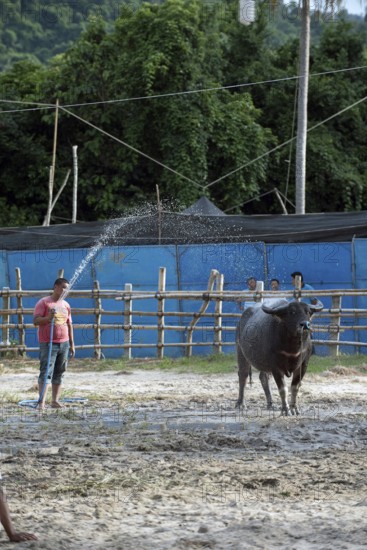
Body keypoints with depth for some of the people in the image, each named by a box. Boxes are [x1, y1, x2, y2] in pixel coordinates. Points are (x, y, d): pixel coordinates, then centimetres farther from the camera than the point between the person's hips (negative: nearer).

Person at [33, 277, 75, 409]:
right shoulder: (43, 302, -4)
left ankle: (55, 401, 14)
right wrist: (48, 317, -28)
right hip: (48, 344, -6)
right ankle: (41, 402, -15)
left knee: (59, 373, 8)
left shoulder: (66, 305, 14)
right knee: (46, 372, -12)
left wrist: (72, 344, 17)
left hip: (64, 344, 6)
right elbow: (36, 321, -10)